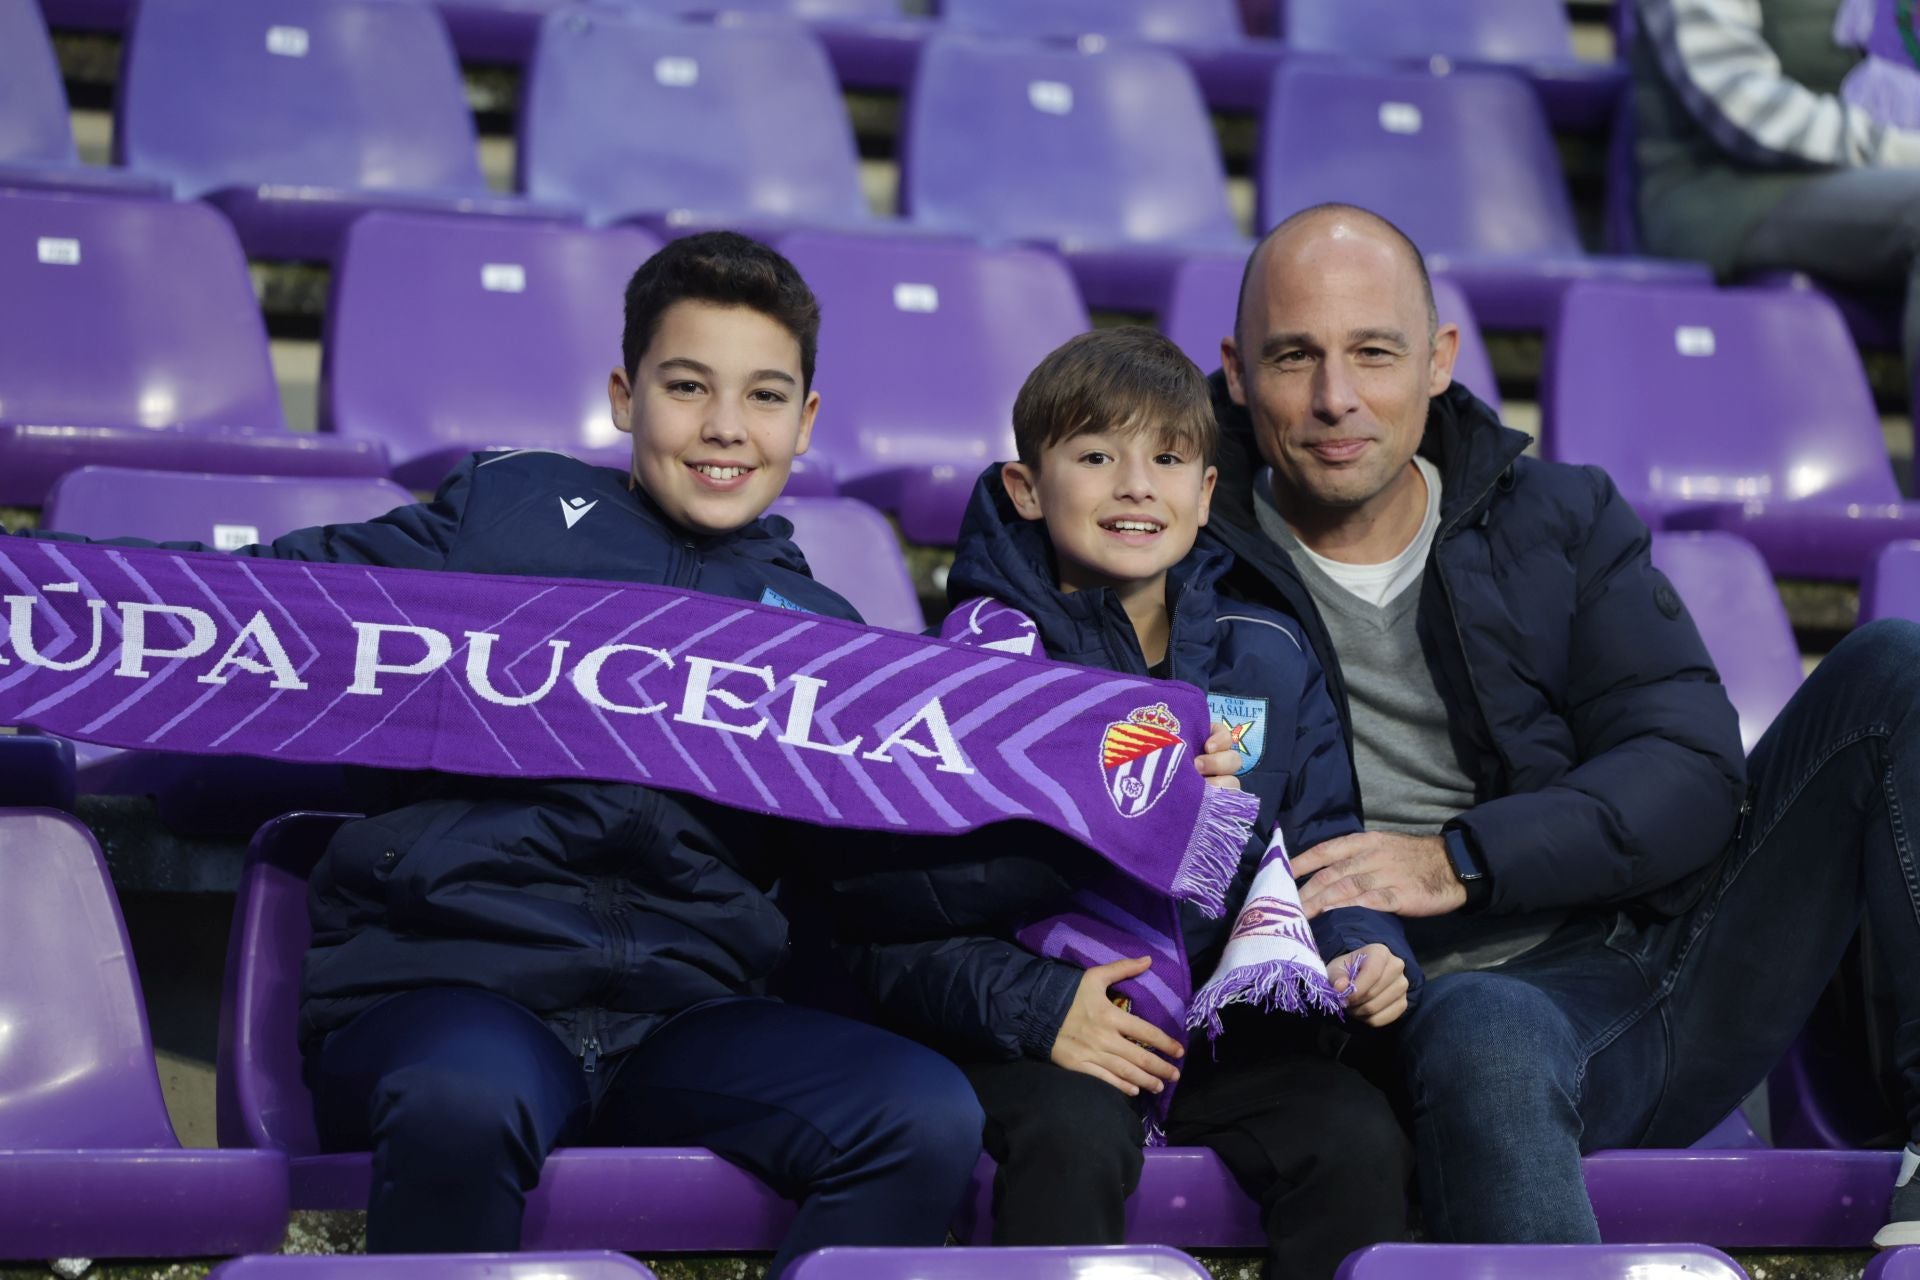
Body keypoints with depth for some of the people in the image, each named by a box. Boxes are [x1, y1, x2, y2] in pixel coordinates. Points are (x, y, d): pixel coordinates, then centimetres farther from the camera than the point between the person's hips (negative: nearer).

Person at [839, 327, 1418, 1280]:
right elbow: (883, 901, -6)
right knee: (1074, 1140, -34)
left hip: (1232, 1020, 3)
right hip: (1042, 1025, -3)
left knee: (1361, 1139, -22)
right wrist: (1032, 1005, -21)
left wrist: (1361, 952, -6)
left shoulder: (1269, 658, 11)